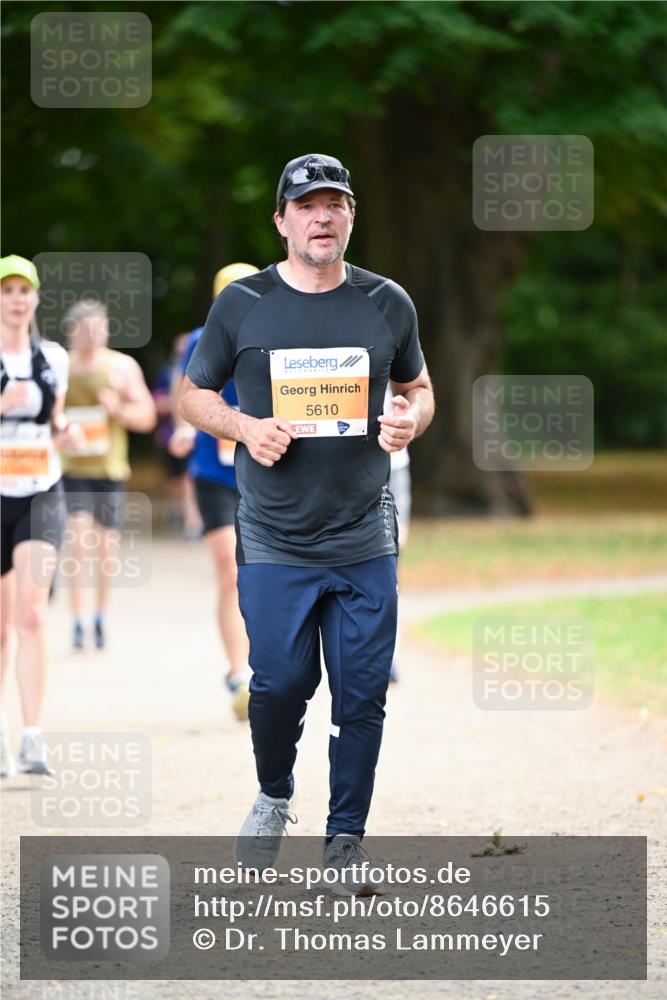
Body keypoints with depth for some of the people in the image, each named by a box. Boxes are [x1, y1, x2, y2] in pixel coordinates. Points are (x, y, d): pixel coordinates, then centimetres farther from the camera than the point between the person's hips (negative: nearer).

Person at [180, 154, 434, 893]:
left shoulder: (386, 303, 6)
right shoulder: (242, 304, 1)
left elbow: (417, 387, 18)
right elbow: (194, 393, 9)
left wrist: (410, 420, -6)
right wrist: (243, 427, -10)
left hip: (365, 543, 1)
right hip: (273, 545, -1)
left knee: (362, 694, 1)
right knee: (280, 683, -4)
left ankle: (345, 839, 14)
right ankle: (273, 797, 26)